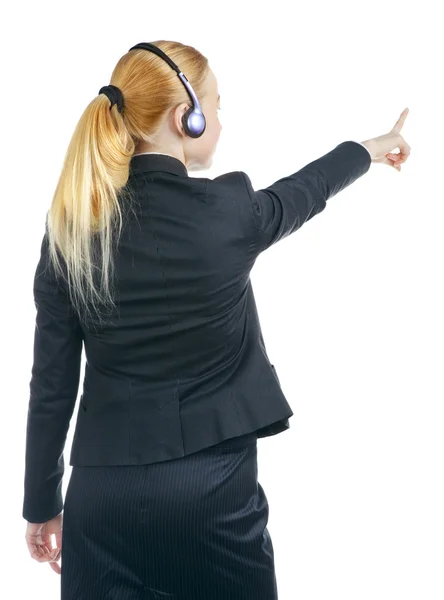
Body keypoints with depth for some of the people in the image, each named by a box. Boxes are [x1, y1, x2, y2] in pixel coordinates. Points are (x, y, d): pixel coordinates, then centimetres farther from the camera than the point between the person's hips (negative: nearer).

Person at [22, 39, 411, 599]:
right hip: (212, 487, -2)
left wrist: (42, 502, 12)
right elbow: (302, 192, 13)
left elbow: (52, 381, -1)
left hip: (103, 490, 3)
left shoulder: (71, 225, -5)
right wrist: (369, 149, 34)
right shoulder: (228, 210, -11)